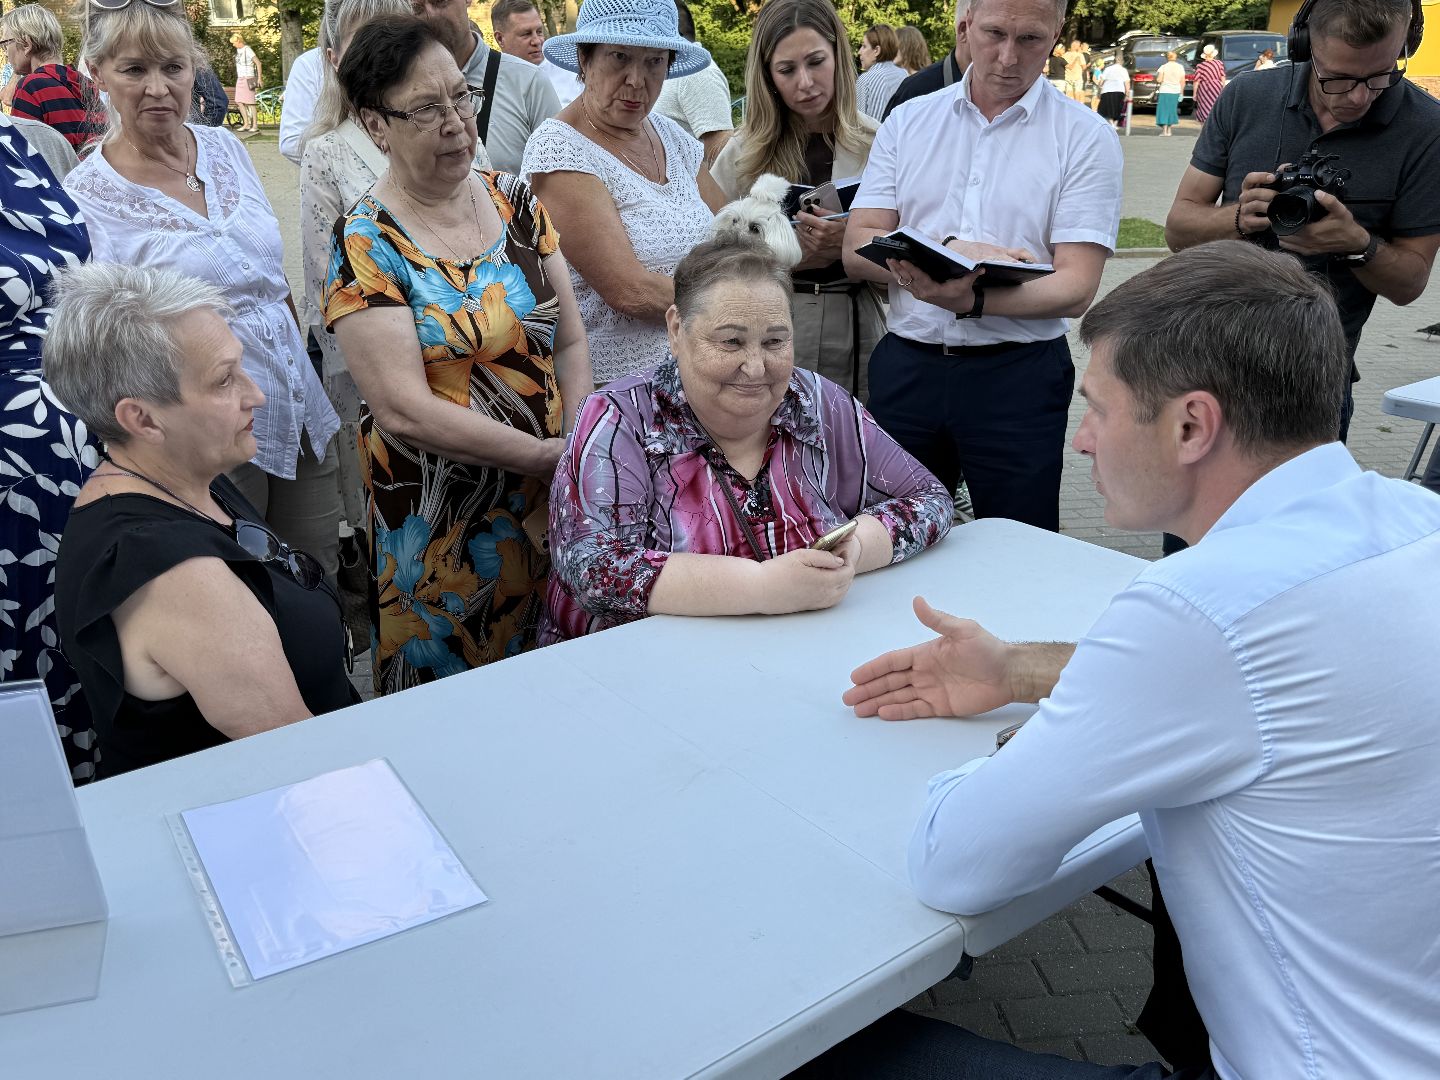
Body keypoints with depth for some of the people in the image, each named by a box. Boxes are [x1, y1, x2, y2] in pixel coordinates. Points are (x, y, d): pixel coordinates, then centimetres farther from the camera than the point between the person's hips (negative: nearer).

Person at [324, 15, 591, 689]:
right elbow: (406, 412, -18)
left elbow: (570, 344, 6)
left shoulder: (514, 201, 4)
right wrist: (549, 455, -17)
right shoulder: (365, 243, -11)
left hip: (551, 502, 5)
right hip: (439, 516, -4)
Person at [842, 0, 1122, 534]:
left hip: (1019, 375, -2)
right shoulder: (908, 121, 7)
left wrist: (972, 301, -27)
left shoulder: (1085, 138, -2)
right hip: (905, 365, 3)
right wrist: (951, 251, -17)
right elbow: (857, 250, 0)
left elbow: (1076, 288, -10)